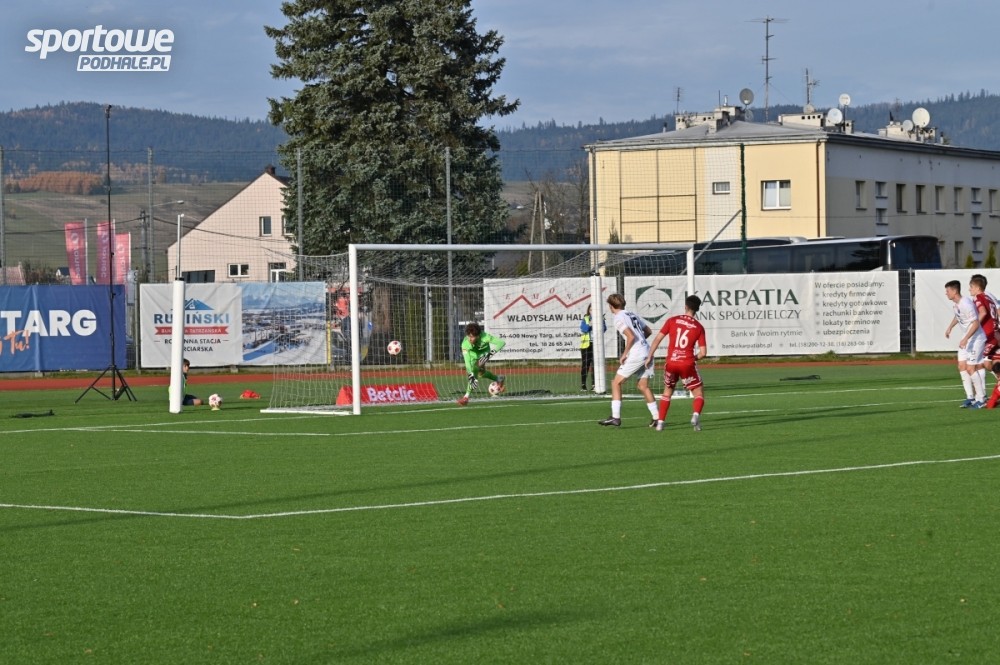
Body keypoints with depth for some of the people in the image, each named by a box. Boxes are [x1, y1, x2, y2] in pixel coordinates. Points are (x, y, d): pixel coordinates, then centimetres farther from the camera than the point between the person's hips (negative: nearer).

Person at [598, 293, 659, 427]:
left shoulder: (619, 318, -8)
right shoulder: (633, 314, 18)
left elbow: (631, 337, -18)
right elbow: (649, 331, 22)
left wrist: (624, 354, -9)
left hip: (636, 354, -8)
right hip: (647, 352, 8)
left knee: (616, 383, 0)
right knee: (643, 386, 14)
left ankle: (616, 417, -6)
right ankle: (656, 418, 11)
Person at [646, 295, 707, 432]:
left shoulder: (672, 321, 2)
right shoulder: (699, 327, 0)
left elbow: (657, 339, 1)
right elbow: (703, 352, -4)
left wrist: (650, 356, 10)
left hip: (671, 362, 2)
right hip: (687, 363, -2)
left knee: (667, 392, 23)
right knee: (699, 394, 10)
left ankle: (660, 422, 16)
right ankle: (696, 415, -17)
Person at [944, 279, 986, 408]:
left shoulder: (966, 304, -26)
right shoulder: (955, 303, 4)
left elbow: (976, 324, -27)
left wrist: (966, 339, -32)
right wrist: (950, 327, 22)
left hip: (976, 338, -10)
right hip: (966, 338, 10)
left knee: (970, 368, -11)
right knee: (962, 366, 5)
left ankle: (981, 399, -3)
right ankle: (970, 397, 11)